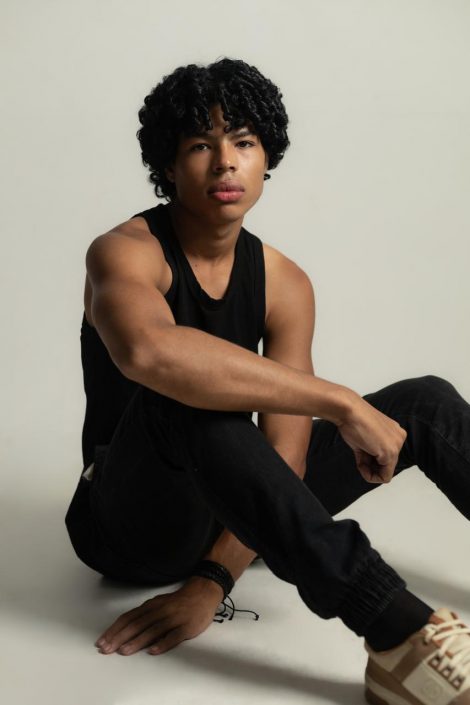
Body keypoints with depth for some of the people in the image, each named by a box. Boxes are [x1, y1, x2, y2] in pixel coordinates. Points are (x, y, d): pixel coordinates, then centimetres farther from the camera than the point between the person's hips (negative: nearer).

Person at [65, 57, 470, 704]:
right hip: (134, 524, -5)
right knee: (185, 394, -38)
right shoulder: (127, 252, -16)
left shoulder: (286, 285, -2)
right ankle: (397, 630, -44)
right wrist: (341, 403, -41)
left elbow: (285, 450, -12)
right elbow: (146, 352, -43)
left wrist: (212, 583, -25)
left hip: (233, 509, 5)